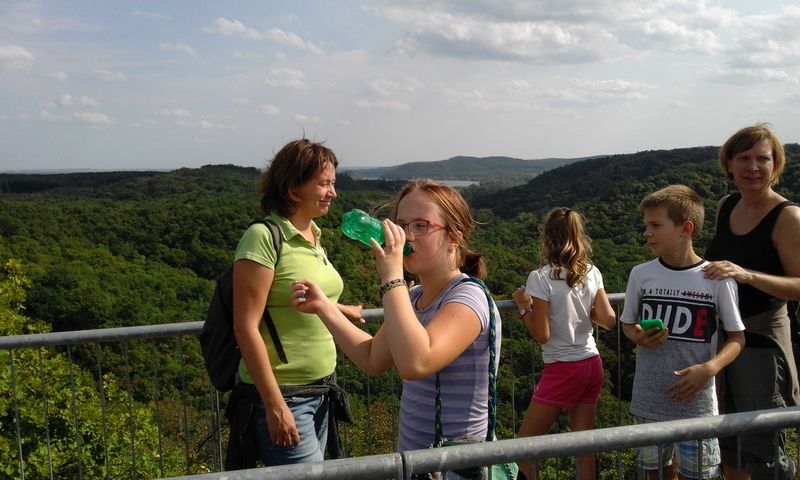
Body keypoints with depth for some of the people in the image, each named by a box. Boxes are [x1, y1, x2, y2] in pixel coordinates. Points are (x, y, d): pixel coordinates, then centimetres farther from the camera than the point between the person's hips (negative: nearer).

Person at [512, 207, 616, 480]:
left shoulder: (540, 278, -14)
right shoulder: (592, 272, 2)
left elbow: (541, 335, -15)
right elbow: (609, 320, 2)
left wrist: (523, 307, 0)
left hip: (562, 370, -6)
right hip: (593, 365, 6)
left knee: (524, 445, 6)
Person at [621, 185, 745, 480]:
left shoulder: (717, 279, -10)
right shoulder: (641, 274, -2)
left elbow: (737, 337, -2)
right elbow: (628, 324, 11)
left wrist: (709, 368, -19)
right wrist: (639, 337, -12)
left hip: (696, 402, -2)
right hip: (648, 400, 3)